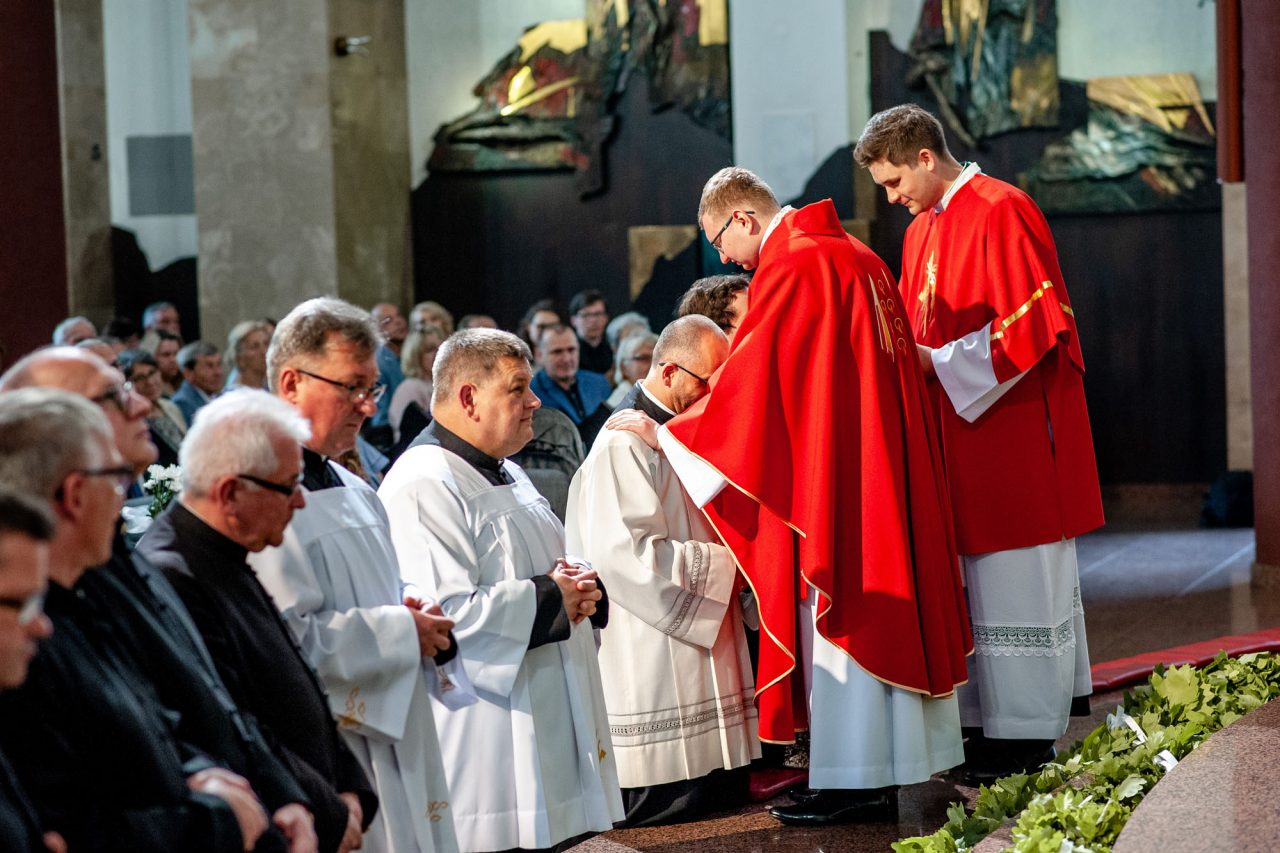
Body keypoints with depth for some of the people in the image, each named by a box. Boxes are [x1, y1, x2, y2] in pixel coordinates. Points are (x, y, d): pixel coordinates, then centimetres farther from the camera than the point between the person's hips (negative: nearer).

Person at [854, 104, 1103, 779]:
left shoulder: (1002, 212, -12)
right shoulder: (922, 231, 15)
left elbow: (1031, 325, -18)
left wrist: (937, 364, -15)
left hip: (1014, 423, -8)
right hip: (958, 431, 8)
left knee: (1016, 578, -4)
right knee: (973, 578, 8)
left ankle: (1025, 731, 1)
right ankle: (984, 716, 12)